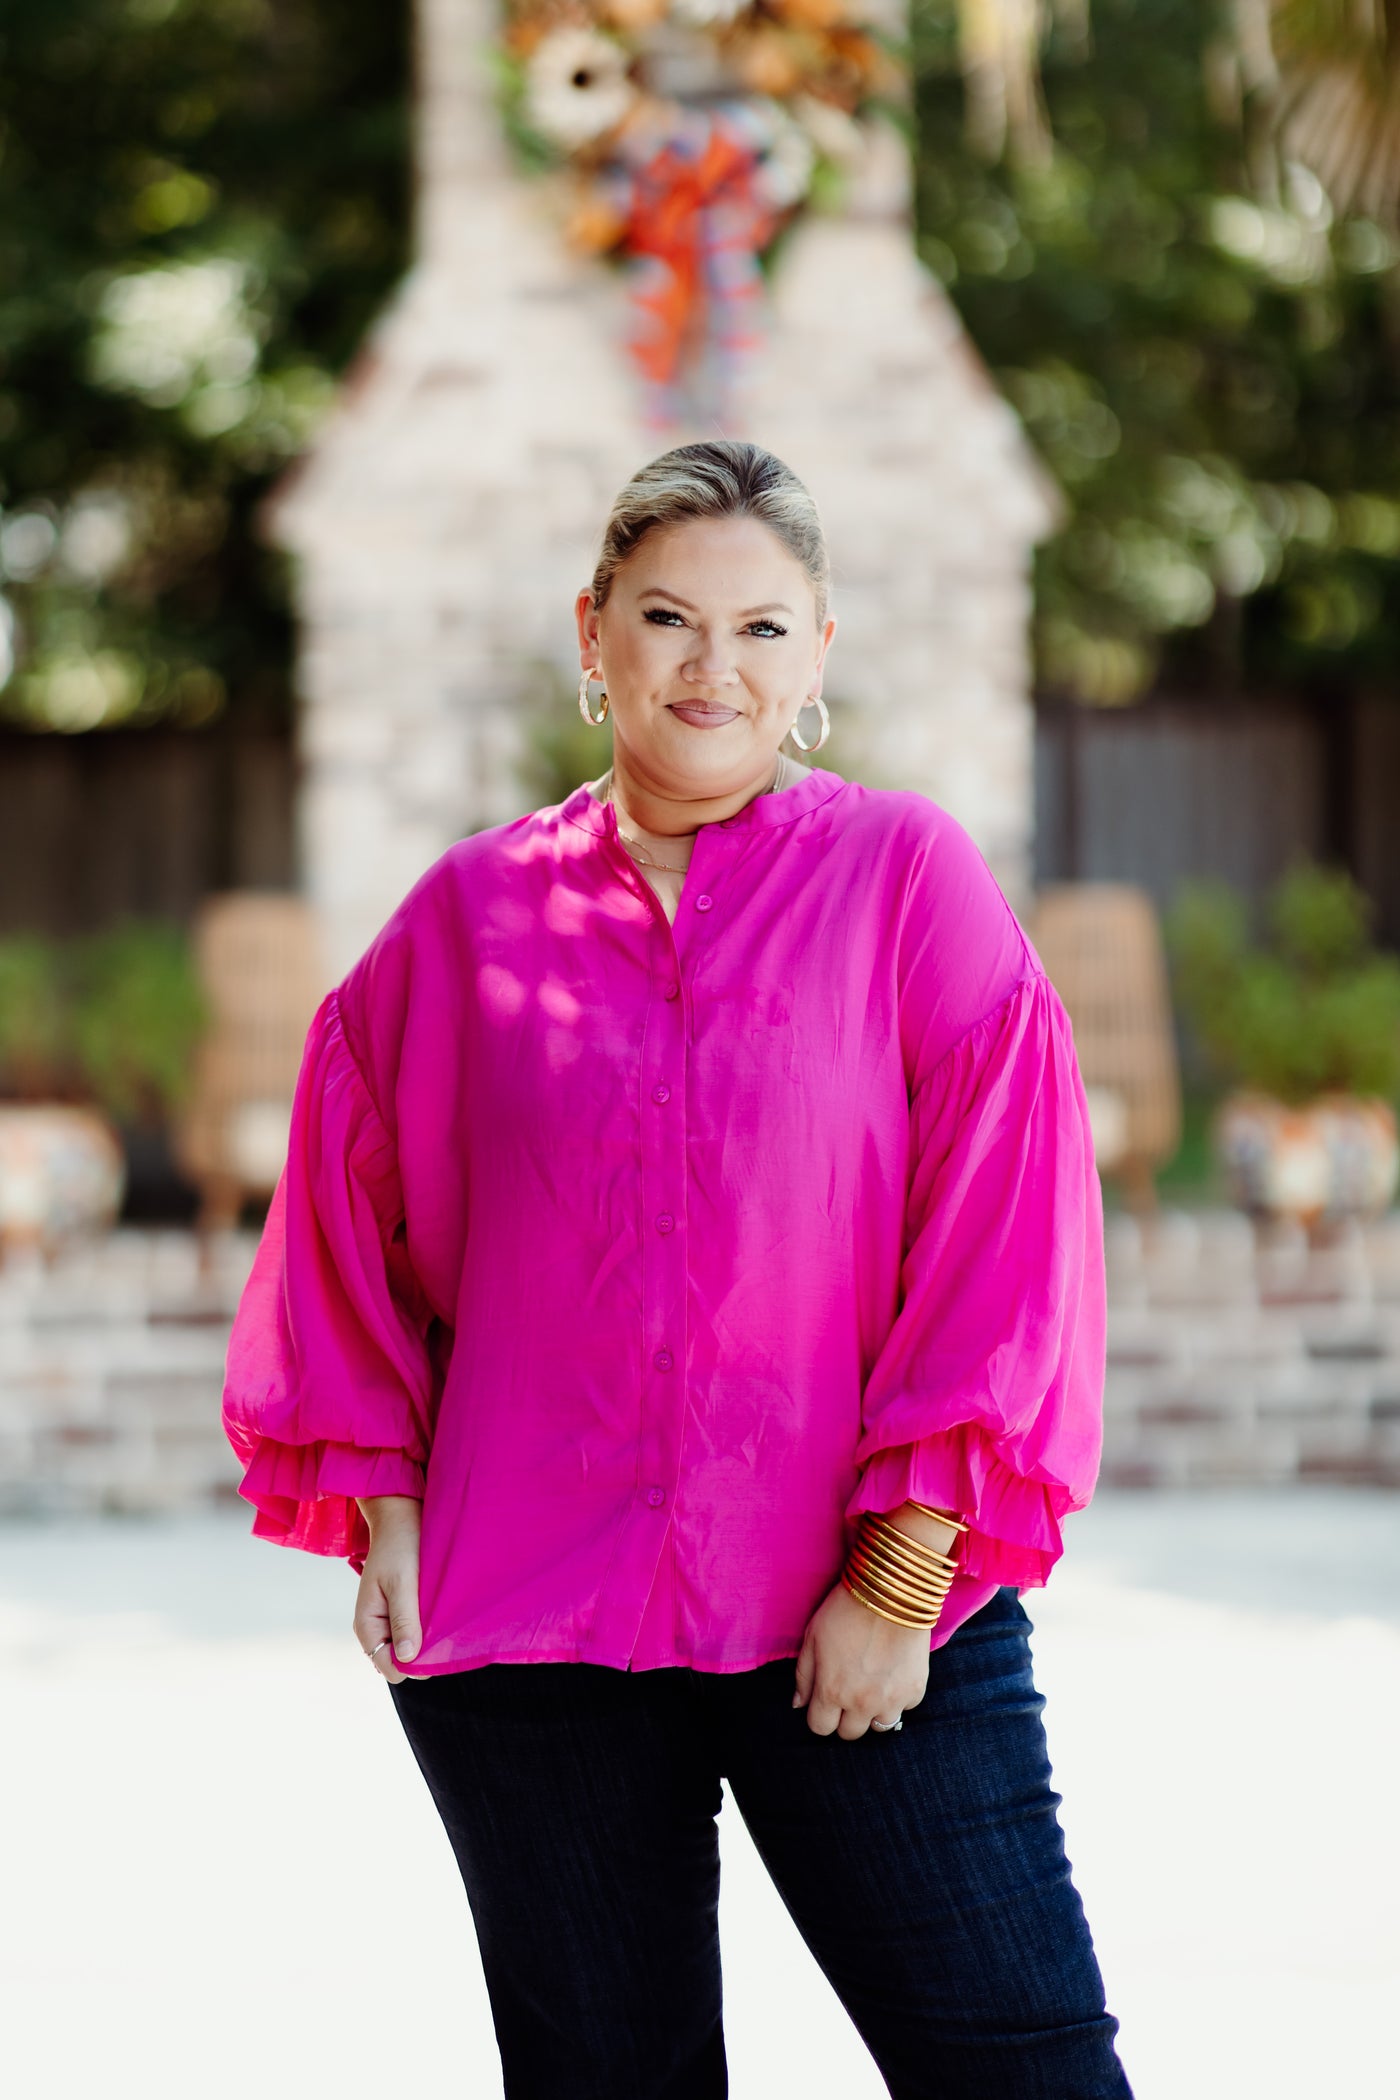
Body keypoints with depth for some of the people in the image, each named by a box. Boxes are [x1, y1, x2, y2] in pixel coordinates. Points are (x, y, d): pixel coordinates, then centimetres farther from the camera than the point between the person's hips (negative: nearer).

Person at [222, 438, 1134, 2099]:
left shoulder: (907, 876, 0)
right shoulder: (473, 915, 6)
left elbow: (1000, 1235, -4)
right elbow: (352, 1214, 16)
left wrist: (904, 1569, -9)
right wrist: (380, 1501, 5)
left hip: (864, 1627, -2)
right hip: (528, 1625, 2)